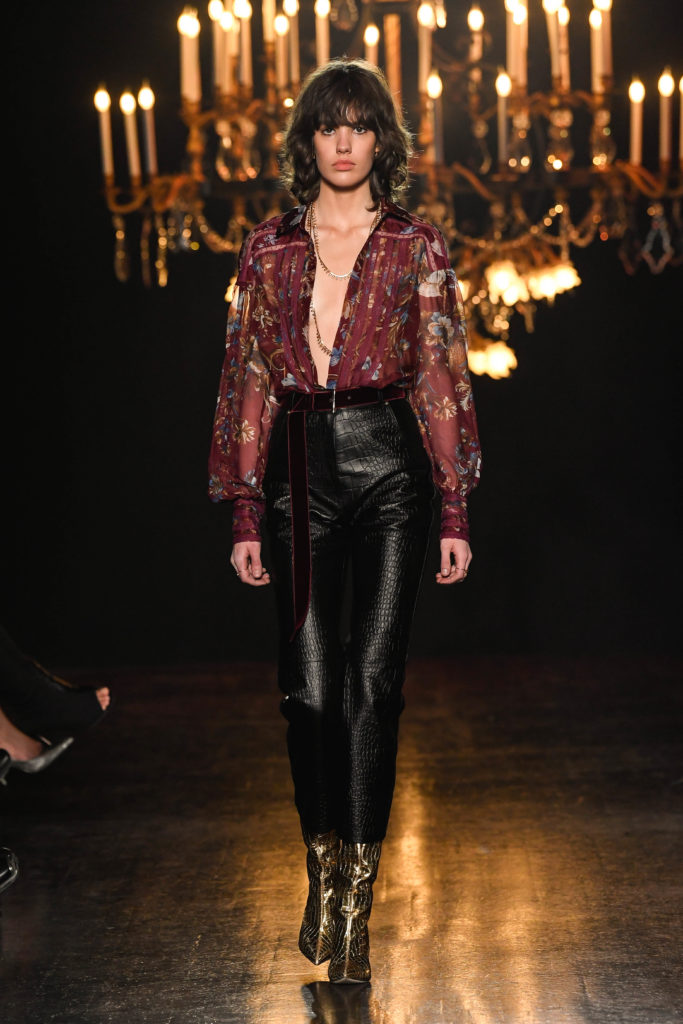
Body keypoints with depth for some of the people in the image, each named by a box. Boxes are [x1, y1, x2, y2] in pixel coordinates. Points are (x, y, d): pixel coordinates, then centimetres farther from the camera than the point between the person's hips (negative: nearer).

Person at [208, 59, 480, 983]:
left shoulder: (418, 248, 4)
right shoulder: (270, 249, 8)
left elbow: (444, 381, 3)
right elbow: (248, 381, 8)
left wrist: (456, 514, -2)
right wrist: (245, 515, 3)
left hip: (391, 465, -1)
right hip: (301, 466, 2)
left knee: (373, 681, -5)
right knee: (310, 685, 2)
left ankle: (358, 893, 3)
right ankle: (324, 865, 22)